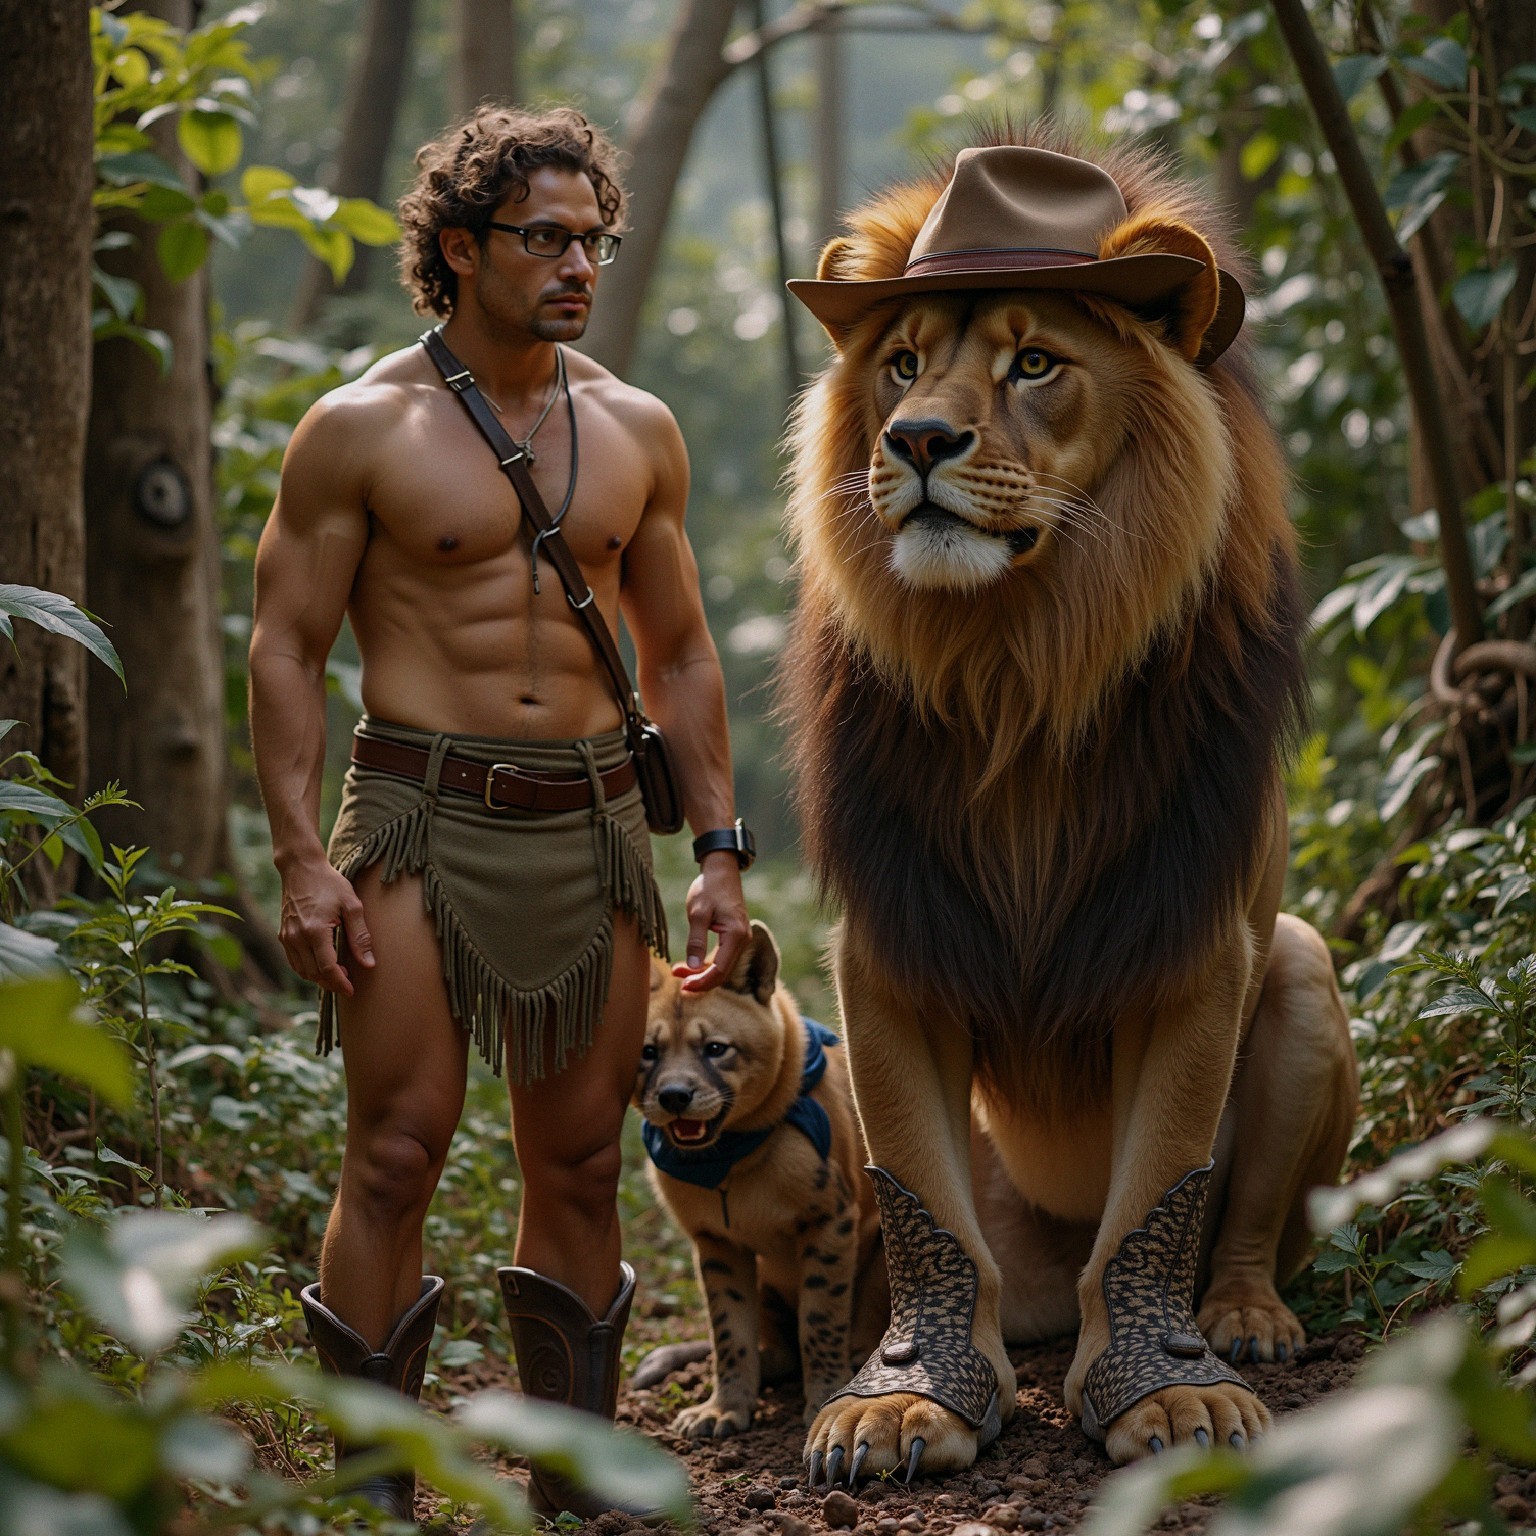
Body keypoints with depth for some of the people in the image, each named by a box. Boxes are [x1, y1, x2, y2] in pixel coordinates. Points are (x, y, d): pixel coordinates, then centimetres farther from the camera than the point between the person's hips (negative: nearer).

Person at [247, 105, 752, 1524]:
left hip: (594, 824, 4)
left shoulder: (636, 431, 12)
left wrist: (719, 850, 10)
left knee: (580, 1165, 6)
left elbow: (681, 657, 17)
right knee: (397, 1153, -8)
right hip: (422, 818, -4)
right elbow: (286, 651, -1)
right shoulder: (361, 430, 0)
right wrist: (302, 857, -11)